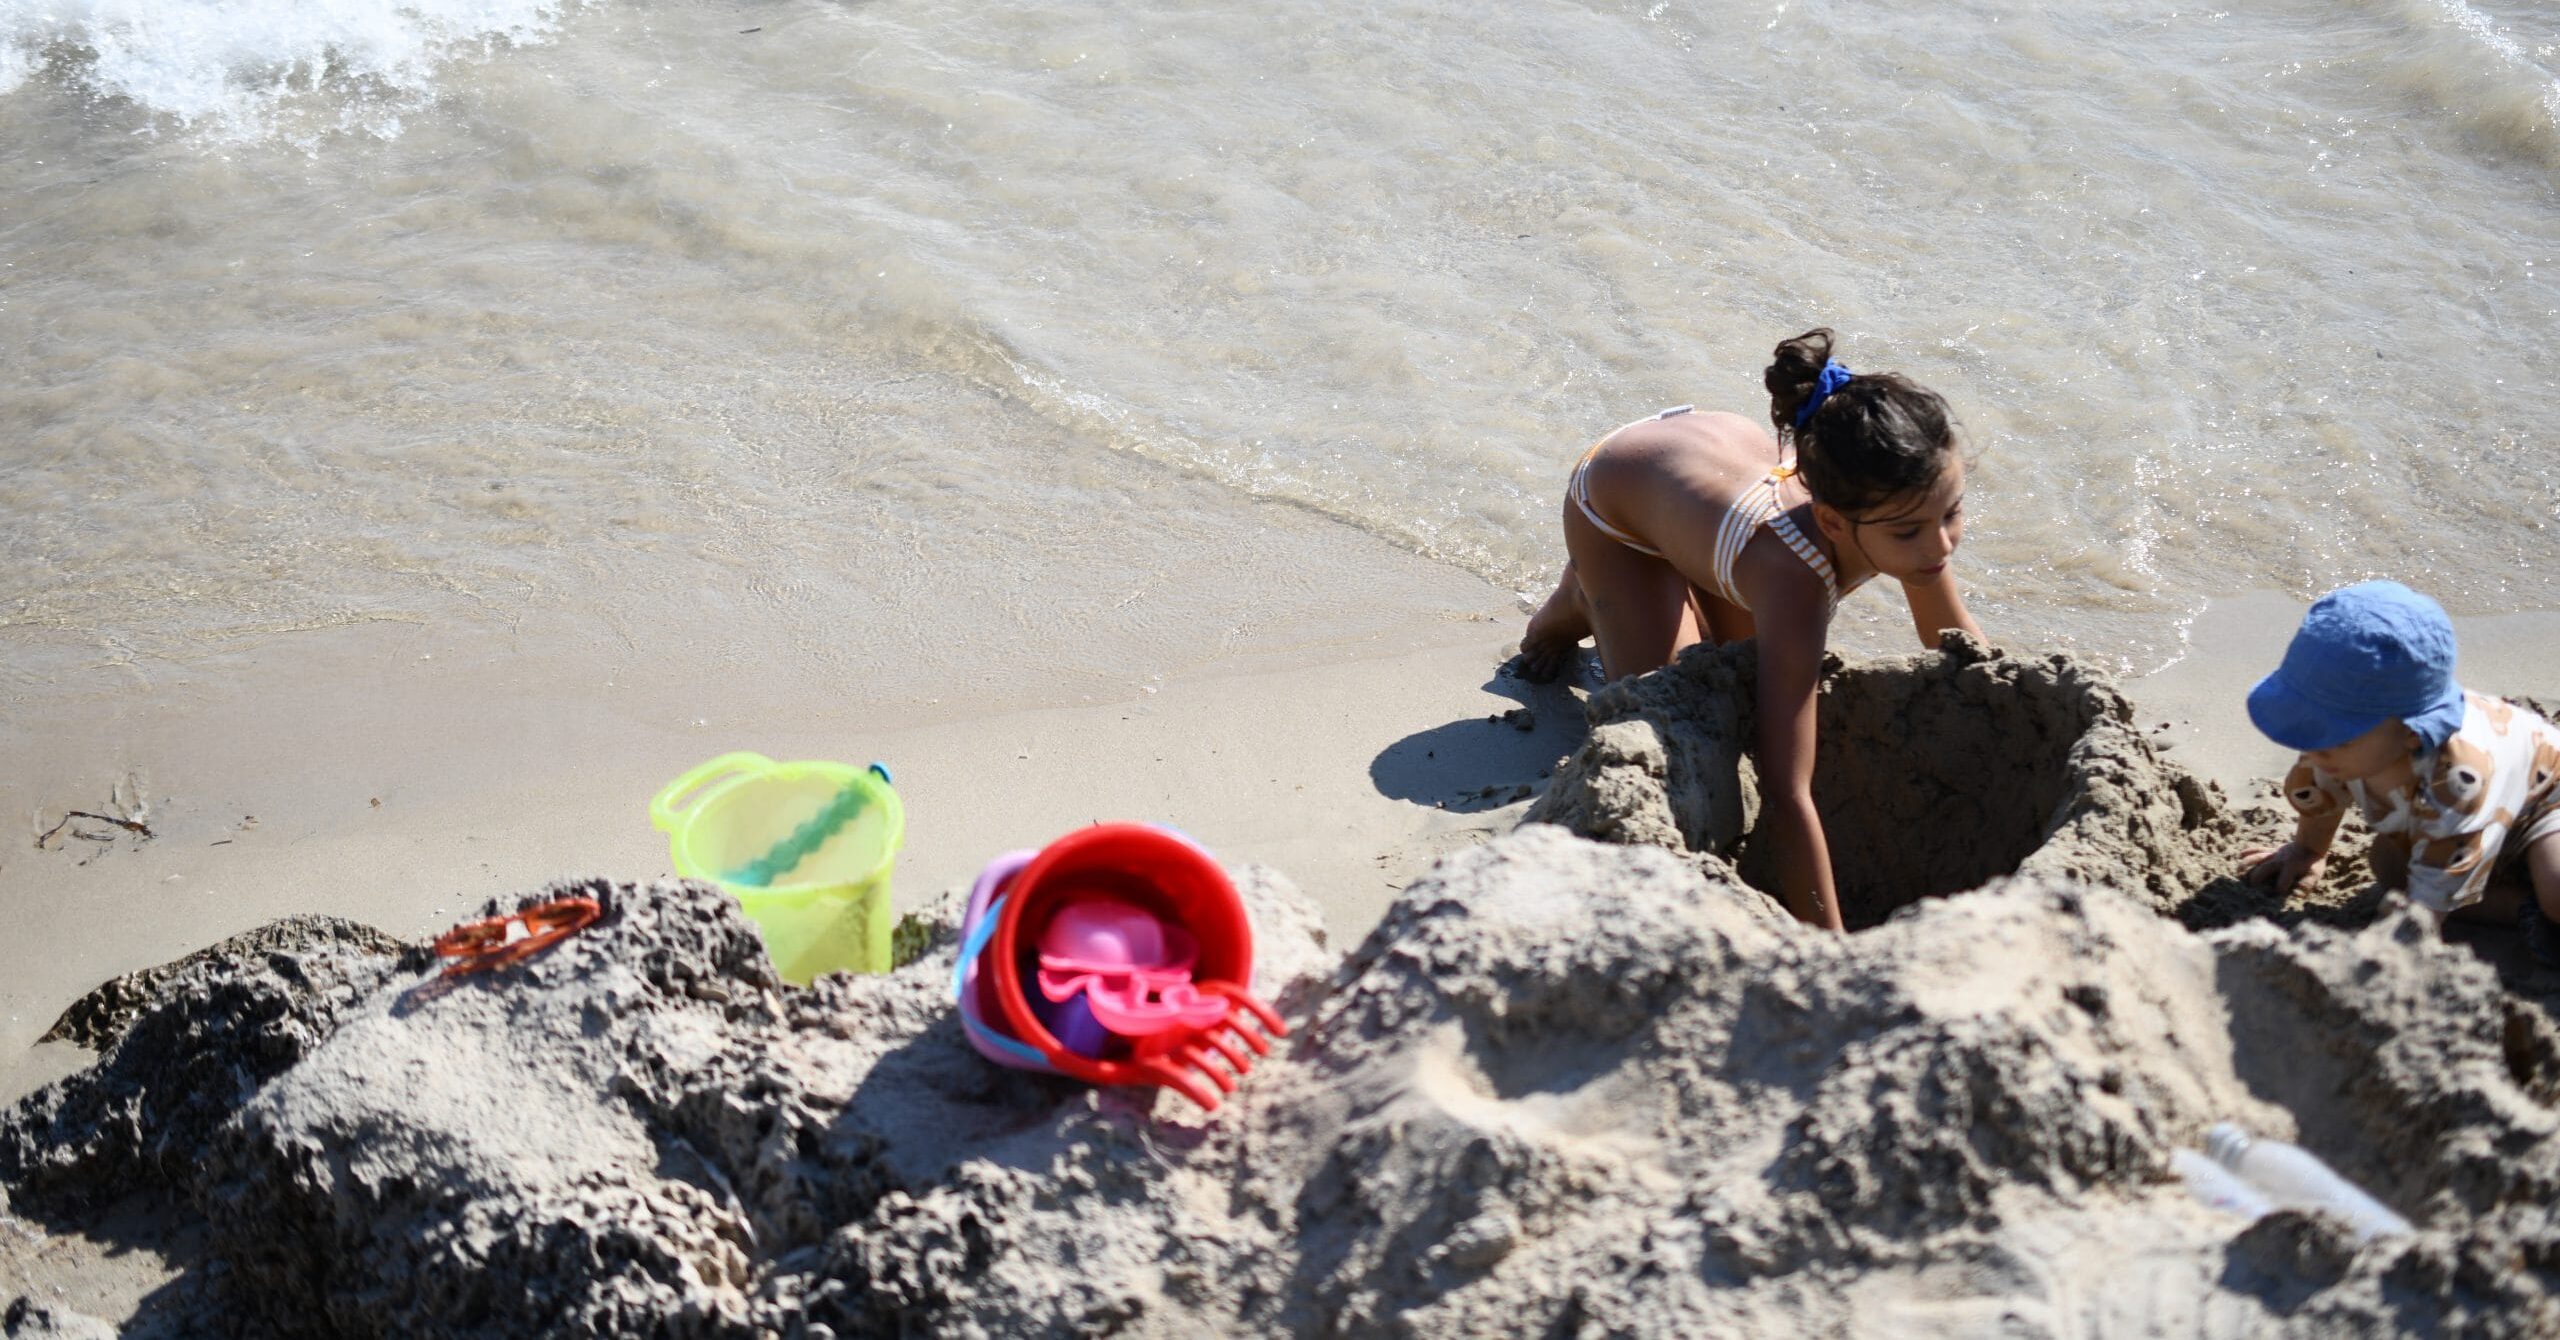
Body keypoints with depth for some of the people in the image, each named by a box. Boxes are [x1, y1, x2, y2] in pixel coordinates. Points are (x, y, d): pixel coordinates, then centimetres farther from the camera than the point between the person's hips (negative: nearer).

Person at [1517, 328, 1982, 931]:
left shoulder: (1901, 506, -33)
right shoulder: (1795, 581, -50)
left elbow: (1960, 648, -10)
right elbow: (1785, 796, -51)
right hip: (1615, 500, -5)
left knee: (1752, 680, 12)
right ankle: (1583, 600, 20)